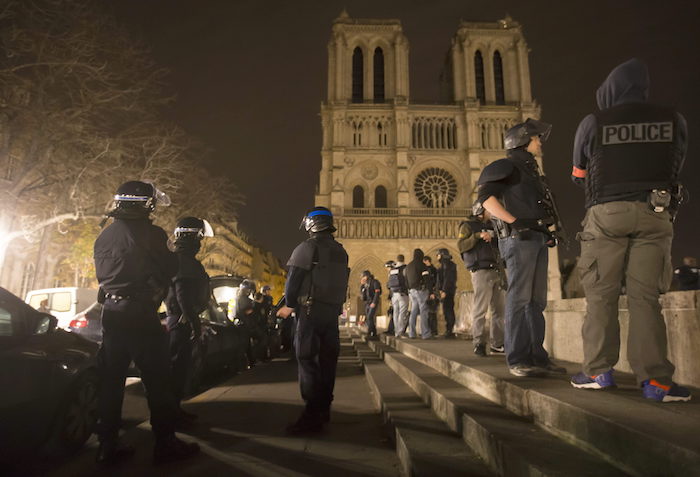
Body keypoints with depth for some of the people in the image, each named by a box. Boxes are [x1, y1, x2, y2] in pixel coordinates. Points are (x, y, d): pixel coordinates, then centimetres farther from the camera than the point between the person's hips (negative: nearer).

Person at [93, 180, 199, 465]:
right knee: (158, 380, 2)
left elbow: (101, 273, 18)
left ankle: (108, 445, 20)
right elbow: (169, 269, -4)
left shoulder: (104, 236, 10)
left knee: (110, 380, 13)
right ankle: (165, 443, 9)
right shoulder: (150, 233, -11)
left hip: (111, 313, 7)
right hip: (140, 313, -7)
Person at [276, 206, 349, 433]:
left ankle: (312, 415, -4)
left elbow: (293, 281, -10)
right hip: (333, 311, 7)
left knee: (307, 359, -4)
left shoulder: (307, 247, -8)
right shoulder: (340, 251, 12)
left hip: (311, 310, -7)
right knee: (327, 359, 12)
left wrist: (289, 306, 2)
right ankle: (324, 409, 22)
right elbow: (341, 282, 12)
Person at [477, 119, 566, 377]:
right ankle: (517, 360, -8)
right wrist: (514, 222, -18)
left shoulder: (531, 171, 27)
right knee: (519, 299, -11)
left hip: (537, 239, 9)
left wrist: (546, 231, 15)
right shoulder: (507, 165, 1)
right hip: (519, 238, -9)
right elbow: (486, 196, -13)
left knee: (537, 301, 7)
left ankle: (537, 356, 13)